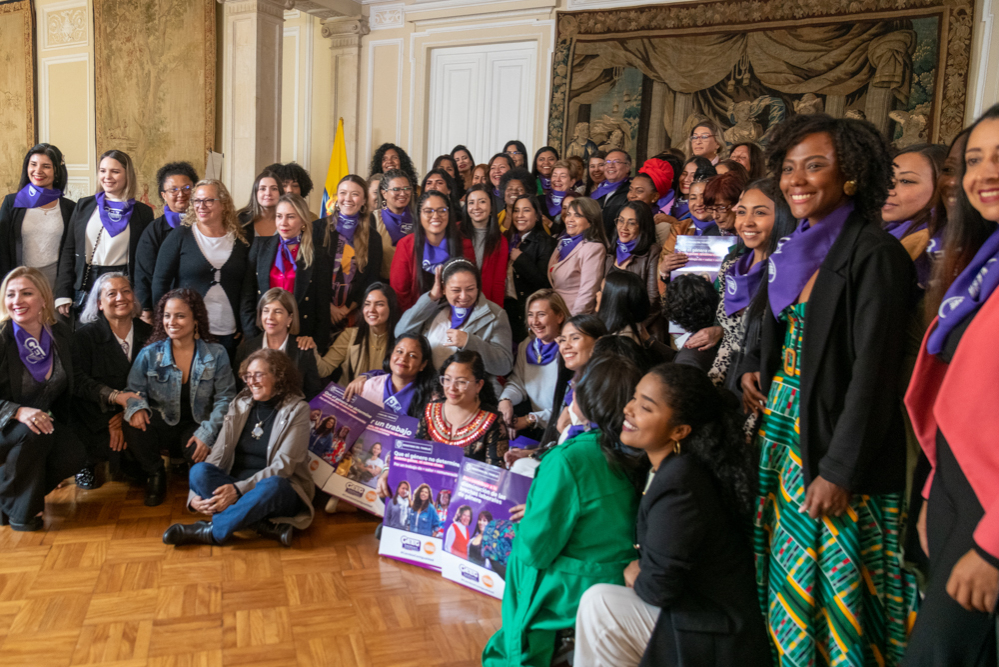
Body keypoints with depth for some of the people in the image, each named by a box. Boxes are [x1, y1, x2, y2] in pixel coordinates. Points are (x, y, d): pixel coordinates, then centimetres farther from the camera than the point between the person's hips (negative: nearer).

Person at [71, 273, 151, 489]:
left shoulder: (148, 334, 7)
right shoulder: (85, 336, 0)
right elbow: (79, 381, -11)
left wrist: (125, 414, -16)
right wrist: (115, 396, -28)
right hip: (95, 417, -3)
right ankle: (88, 463, 8)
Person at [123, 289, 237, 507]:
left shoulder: (216, 354, -4)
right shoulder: (150, 354, -1)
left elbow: (225, 398, -5)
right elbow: (134, 391, 1)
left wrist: (206, 433, -18)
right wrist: (136, 408, -25)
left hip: (197, 425, -2)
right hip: (162, 423, 2)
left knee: (200, 450, -33)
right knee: (133, 427, -29)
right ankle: (155, 475, -1)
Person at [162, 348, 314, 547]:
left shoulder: (296, 410, -3)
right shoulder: (239, 404, 11)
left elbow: (283, 466, -12)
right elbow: (218, 454, 2)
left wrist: (239, 489, -24)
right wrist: (195, 495, -15)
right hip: (234, 488, 4)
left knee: (272, 485, -38)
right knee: (199, 470, -24)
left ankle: (210, 531, -23)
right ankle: (268, 528, -31)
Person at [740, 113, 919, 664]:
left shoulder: (874, 255, -14)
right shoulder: (796, 250, 10)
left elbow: (874, 369, -19)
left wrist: (840, 470, -20)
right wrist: (754, 367, 2)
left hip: (834, 447, -7)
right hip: (782, 432, 8)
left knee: (835, 583, 3)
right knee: (786, 576, 17)